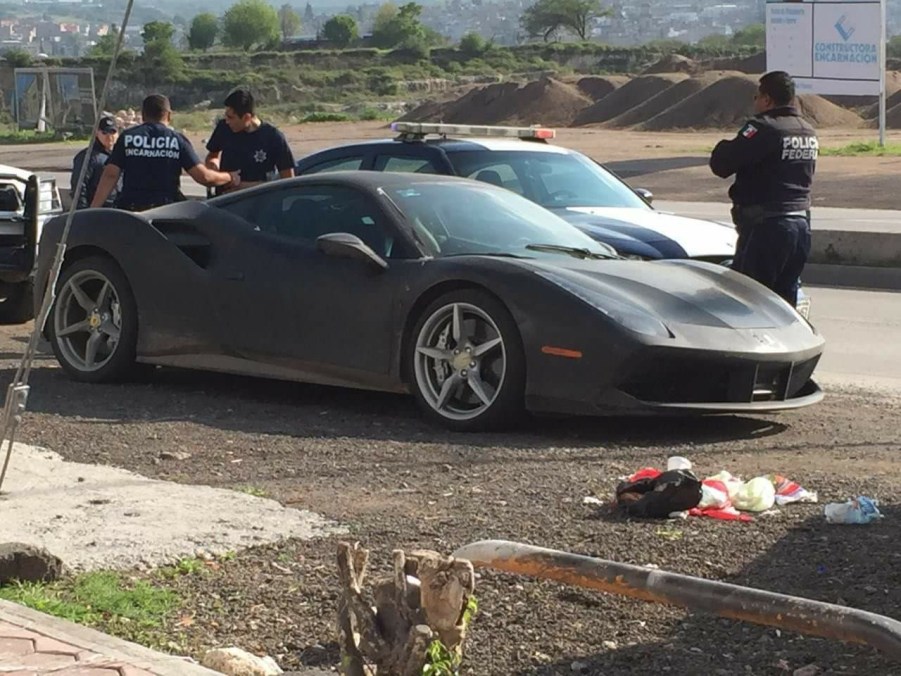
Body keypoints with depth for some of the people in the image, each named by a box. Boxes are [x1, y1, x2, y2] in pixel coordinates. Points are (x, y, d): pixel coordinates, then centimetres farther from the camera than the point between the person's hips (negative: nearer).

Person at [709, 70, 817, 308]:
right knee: (786, 297, 14)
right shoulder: (809, 133, 12)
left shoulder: (762, 128, -14)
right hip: (801, 224, 8)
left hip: (766, 226, -8)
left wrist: (725, 146, 5)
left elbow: (720, 164, -16)